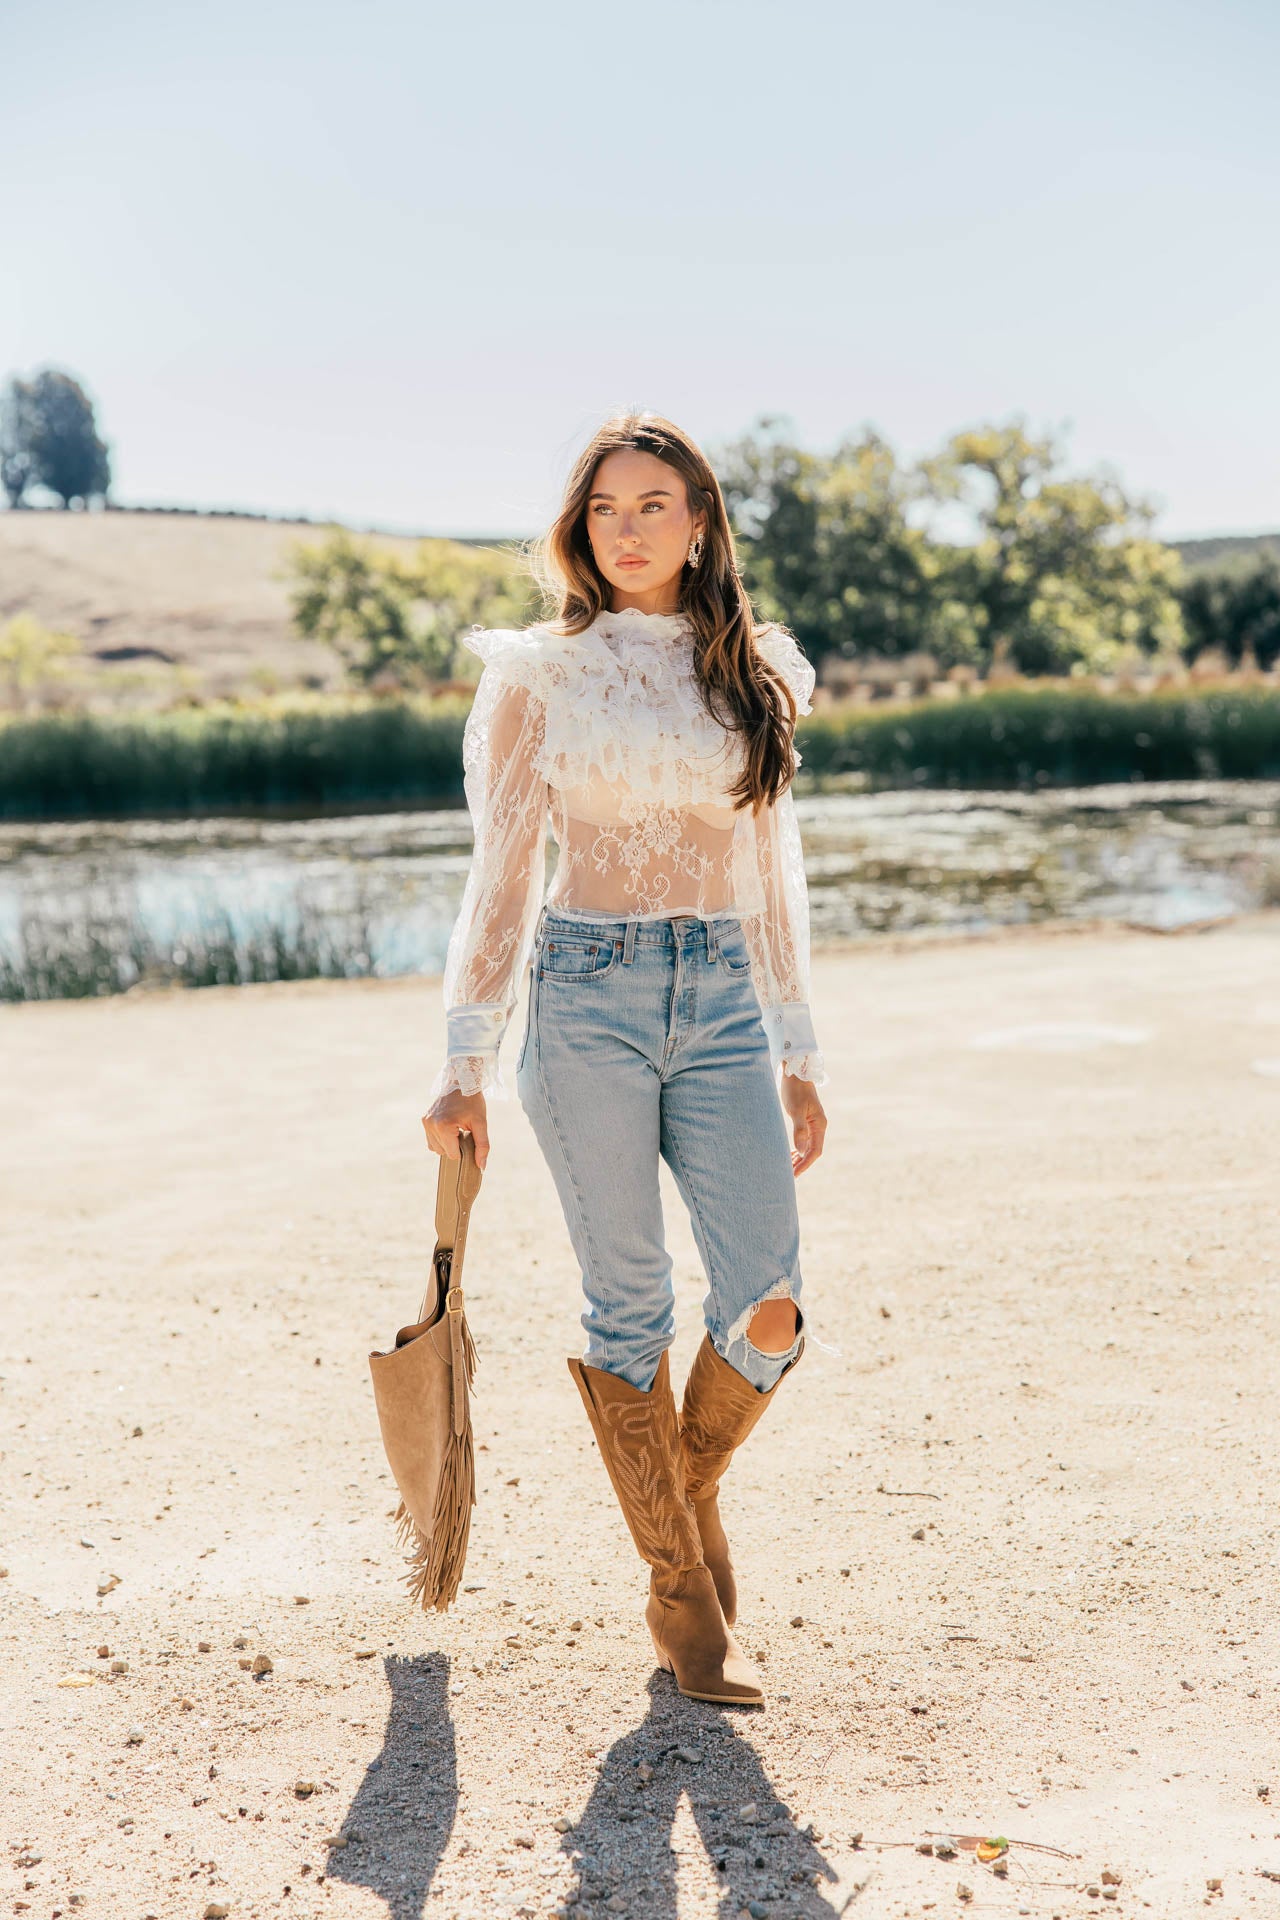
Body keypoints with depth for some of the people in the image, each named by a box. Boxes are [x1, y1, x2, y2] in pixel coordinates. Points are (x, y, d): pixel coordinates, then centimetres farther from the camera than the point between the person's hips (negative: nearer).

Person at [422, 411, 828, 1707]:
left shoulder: (752, 678, 12)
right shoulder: (541, 676, 4)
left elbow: (772, 879, 15)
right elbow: (501, 872, 3)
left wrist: (797, 1056, 13)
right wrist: (466, 1062, -1)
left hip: (720, 1003, 3)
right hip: (587, 993, -2)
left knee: (768, 1303, -9)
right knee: (629, 1304, 2)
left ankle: (694, 1485, 24)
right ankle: (681, 1595, 19)